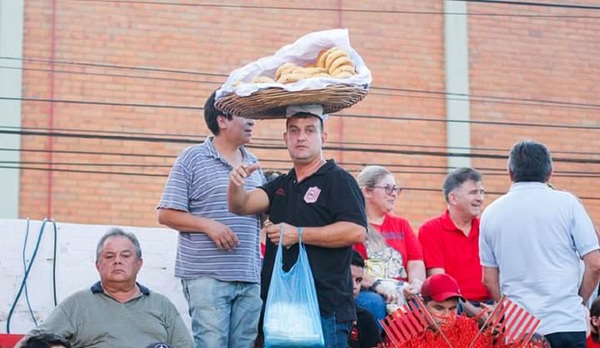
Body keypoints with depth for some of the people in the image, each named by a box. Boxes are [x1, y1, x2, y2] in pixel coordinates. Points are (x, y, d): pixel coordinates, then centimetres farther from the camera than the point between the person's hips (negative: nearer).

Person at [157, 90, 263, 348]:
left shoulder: (253, 164, 17)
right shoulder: (193, 158, 0)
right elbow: (166, 214, -3)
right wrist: (208, 225, -15)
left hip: (249, 278, 6)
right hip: (207, 276, -6)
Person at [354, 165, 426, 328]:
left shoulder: (401, 224, 24)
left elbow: (416, 263, 14)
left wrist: (416, 283, -8)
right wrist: (377, 285, -19)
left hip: (403, 294, 4)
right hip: (365, 292, -4)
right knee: (374, 303, -37)